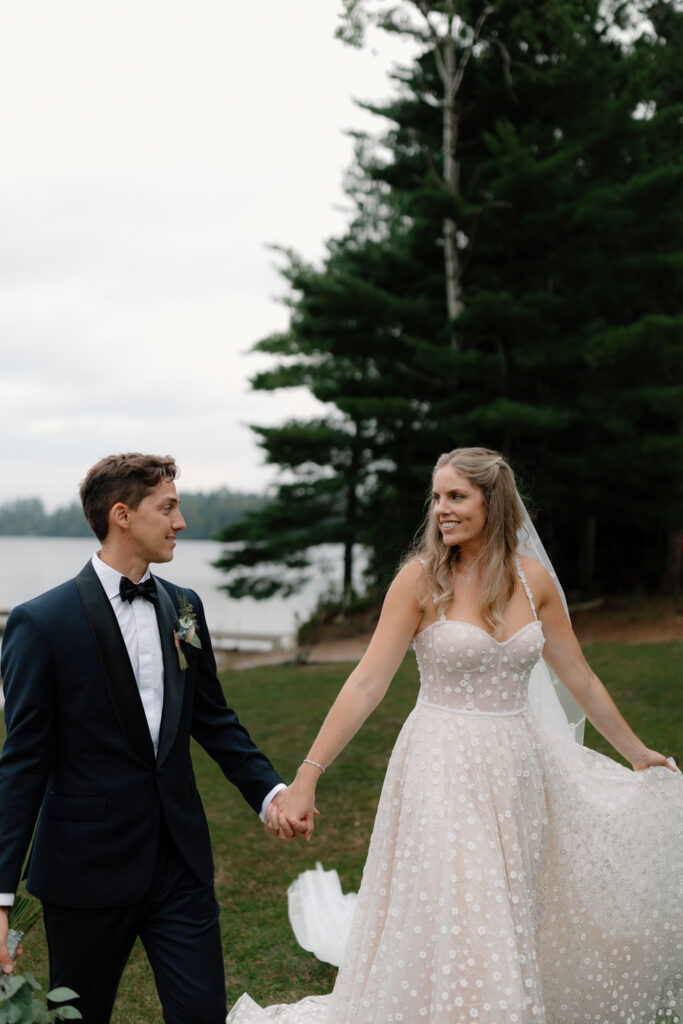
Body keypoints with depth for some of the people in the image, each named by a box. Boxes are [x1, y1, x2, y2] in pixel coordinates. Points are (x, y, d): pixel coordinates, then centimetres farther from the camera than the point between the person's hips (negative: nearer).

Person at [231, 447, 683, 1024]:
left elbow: (580, 679, 13)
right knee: (456, 944, 0)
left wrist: (636, 752, 22)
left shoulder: (533, 580, 2)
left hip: (521, 768, 4)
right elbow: (367, 684, -12)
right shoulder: (421, 578, -9)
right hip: (447, 773, -4)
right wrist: (307, 777, -16)